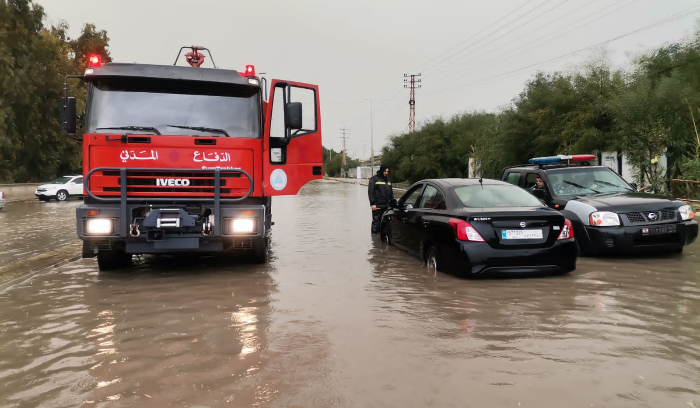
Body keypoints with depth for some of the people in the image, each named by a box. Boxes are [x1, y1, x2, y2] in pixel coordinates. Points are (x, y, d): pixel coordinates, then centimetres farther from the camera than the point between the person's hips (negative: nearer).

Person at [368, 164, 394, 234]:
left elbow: (391, 193, 22)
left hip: (386, 206, 6)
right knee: (376, 222, -4)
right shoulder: (374, 179, -3)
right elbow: (370, 192, -8)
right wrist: (372, 203, -15)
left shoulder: (388, 180, 17)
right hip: (377, 206, -6)